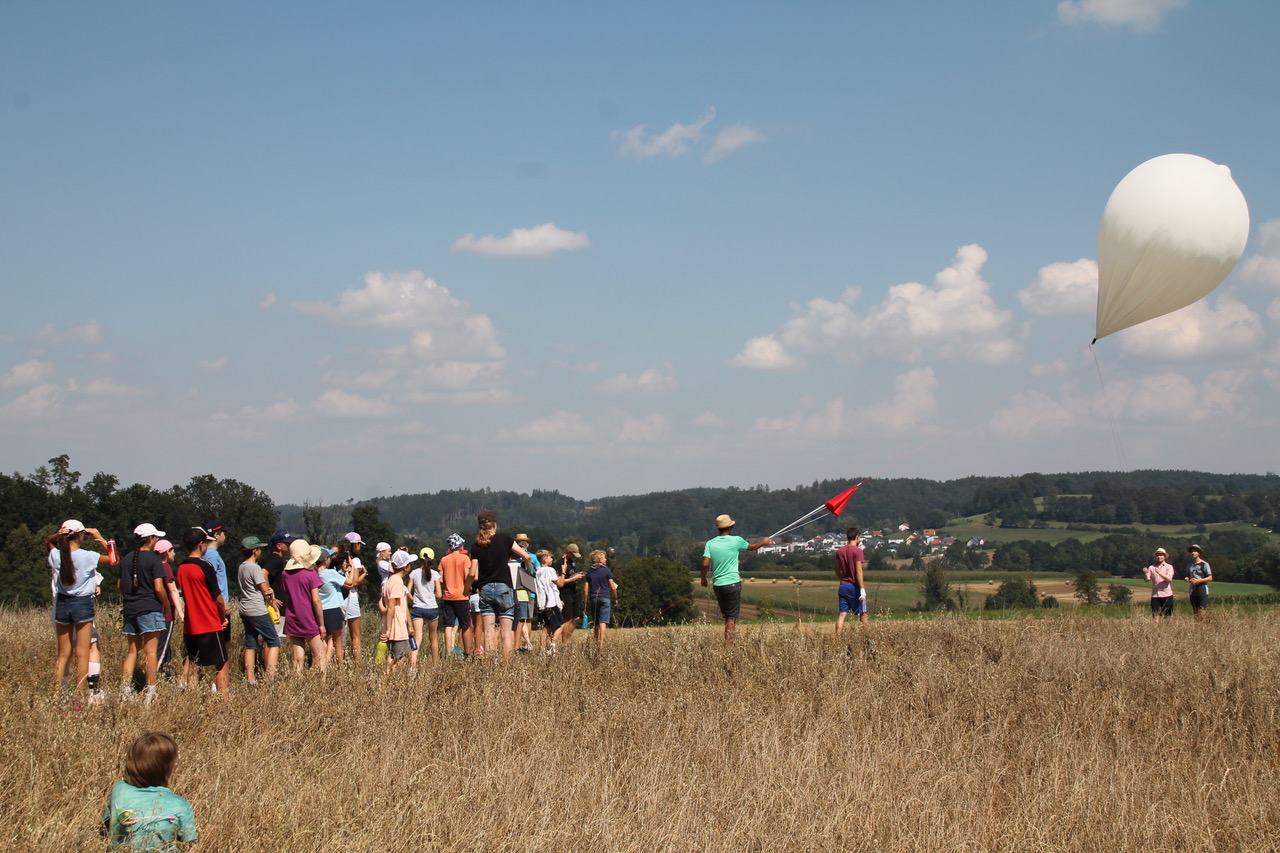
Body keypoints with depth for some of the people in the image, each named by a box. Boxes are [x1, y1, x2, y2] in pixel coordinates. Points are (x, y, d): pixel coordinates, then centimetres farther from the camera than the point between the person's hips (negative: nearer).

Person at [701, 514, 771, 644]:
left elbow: (705, 563, -9)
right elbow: (752, 547, 14)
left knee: (725, 614, 18)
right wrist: (764, 542, 33)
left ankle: (729, 638, 24)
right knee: (732, 616, 0)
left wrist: (703, 578, 8)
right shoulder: (736, 541, -5)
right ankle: (728, 642, -8)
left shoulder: (710, 543, 0)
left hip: (717, 584, 3)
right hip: (733, 583, -3)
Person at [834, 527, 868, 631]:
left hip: (843, 586, 5)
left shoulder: (840, 551, 8)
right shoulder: (858, 551, -11)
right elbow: (859, 571, -18)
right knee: (862, 614, 7)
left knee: (843, 614, 1)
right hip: (855, 587, -5)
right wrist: (862, 588, -19)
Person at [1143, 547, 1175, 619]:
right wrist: (1145, 573, -20)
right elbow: (1147, 579, 1)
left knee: (1168, 616, 0)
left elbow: (1169, 579, -9)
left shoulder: (1169, 567, 6)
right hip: (1155, 595, 1)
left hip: (1166, 595, -1)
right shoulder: (1151, 567, 10)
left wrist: (1159, 573, -23)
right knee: (1156, 615, -3)